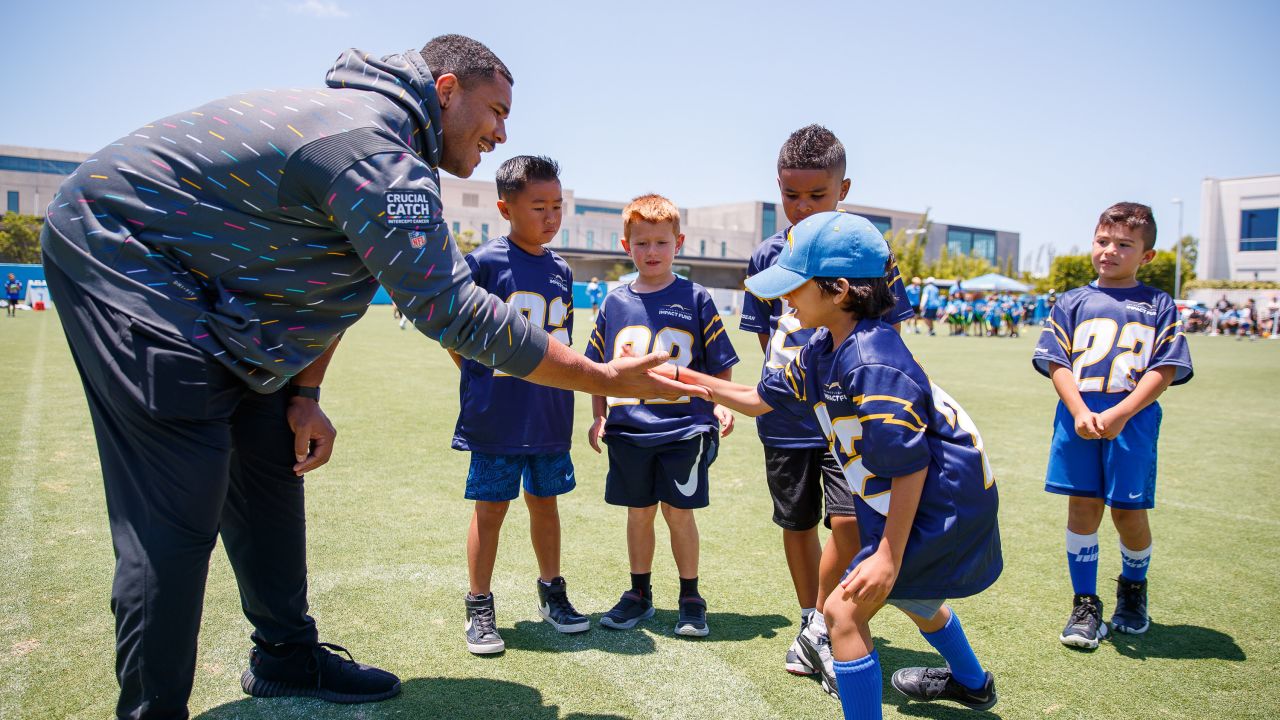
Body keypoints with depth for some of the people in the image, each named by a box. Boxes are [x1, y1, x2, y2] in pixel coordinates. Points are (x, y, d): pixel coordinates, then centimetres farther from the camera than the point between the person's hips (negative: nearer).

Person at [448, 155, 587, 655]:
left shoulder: (561, 271, 8)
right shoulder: (485, 262, -9)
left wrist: (558, 395, 11)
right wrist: (482, 379, -2)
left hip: (550, 417, 5)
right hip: (496, 417, -4)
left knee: (544, 501, 16)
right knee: (491, 507, 5)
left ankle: (552, 593, 32)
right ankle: (479, 608, 20)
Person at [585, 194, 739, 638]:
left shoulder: (695, 299, -1)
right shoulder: (614, 303, 6)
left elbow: (721, 364, 3)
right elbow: (598, 368, 12)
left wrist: (720, 405, -9)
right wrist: (599, 418, 6)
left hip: (684, 429, -2)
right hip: (629, 430, 3)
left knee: (679, 512, 5)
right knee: (639, 513, 13)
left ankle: (690, 598, 22)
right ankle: (639, 594, 29)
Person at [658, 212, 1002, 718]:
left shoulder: (874, 363, -30)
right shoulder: (823, 349, -1)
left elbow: (909, 464, -29)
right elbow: (760, 399, 8)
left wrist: (889, 555, -25)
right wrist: (684, 379, 2)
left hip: (943, 504, -11)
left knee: (844, 610, -10)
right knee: (912, 595, 32)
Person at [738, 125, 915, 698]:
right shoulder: (768, 256, 1)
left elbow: (888, 331, 2)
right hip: (787, 416, 3)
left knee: (848, 520, -13)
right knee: (798, 523, 13)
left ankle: (819, 626, 11)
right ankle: (811, 625, 34)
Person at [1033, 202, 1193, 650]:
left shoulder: (1160, 306, 7)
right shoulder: (1073, 302, 10)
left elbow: (1165, 370, -2)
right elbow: (1057, 361, 3)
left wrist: (1119, 415, -14)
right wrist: (1079, 412, -12)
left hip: (1132, 422, -1)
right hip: (1079, 418, 1)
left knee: (1129, 512, 3)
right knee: (1083, 507, 3)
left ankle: (1133, 588, 34)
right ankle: (1085, 605, 15)